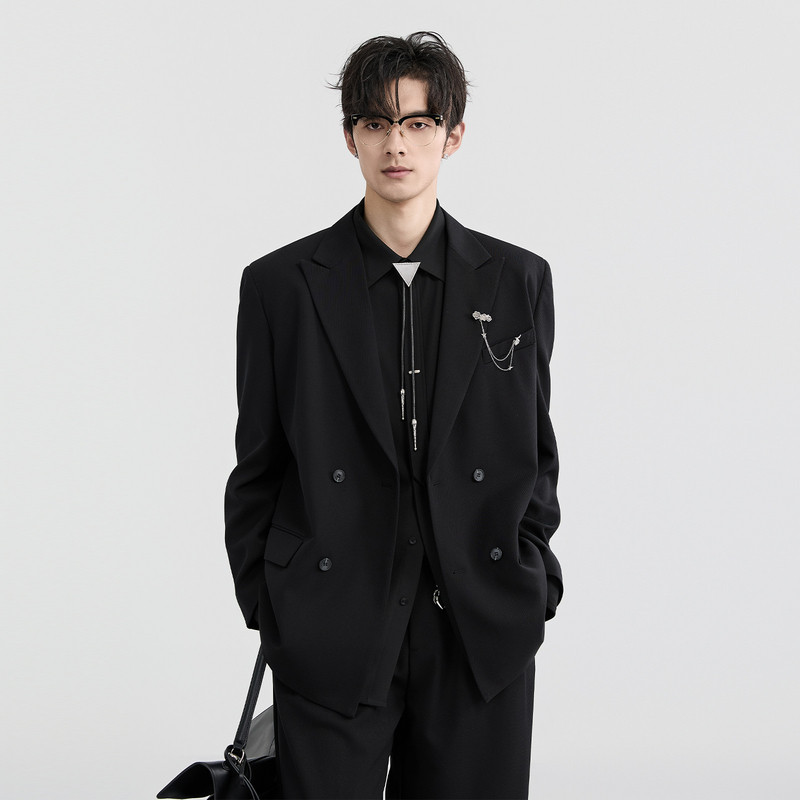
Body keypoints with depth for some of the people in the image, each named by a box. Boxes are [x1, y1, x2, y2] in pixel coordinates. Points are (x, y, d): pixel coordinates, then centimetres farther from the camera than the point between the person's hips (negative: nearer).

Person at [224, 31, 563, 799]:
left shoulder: (518, 280, 5)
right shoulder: (282, 284, 1)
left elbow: (535, 448, 12)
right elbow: (258, 467, 6)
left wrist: (532, 585, 5)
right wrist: (264, 606, 4)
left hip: (482, 638, 1)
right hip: (332, 641, -1)